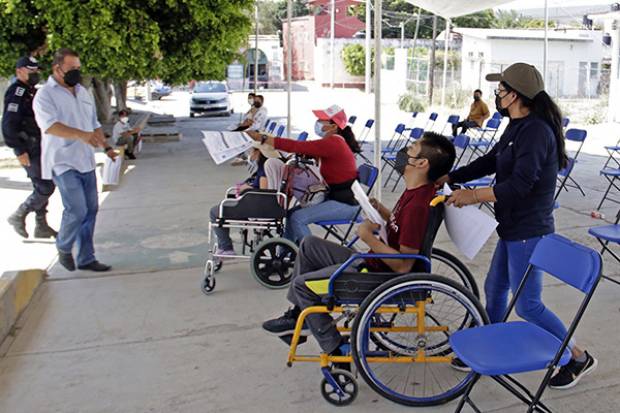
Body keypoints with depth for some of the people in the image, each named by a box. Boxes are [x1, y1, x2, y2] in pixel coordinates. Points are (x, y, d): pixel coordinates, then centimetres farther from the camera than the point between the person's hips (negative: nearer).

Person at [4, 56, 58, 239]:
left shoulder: (30, 91, 16)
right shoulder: (17, 92, -14)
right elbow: (9, 124, -20)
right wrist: (20, 151, -22)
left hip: (38, 147, 10)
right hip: (29, 149, -10)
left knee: (41, 187, 13)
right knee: (46, 187, -10)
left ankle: (41, 226, 21)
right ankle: (18, 216, 6)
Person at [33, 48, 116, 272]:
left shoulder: (83, 92, 15)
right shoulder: (45, 95, -9)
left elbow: (94, 123, 24)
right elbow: (49, 125, -26)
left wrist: (106, 146, 14)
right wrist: (81, 134, -39)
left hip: (86, 161, 7)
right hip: (63, 162, -7)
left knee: (90, 210, 7)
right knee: (77, 210, -15)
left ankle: (86, 258, 18)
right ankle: (63, 249, 13)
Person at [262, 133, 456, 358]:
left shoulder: (418, 205, -29)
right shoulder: (416, 190, 1)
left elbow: (403, 265, -28)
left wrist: (368, 236, -23)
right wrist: (380, 209, 2)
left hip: (378, 276, -10)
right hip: (372, 262, 10)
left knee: (302, 284, -2)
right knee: (309, 244, 13)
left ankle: (338, 350, 9)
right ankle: (299, 314, 20)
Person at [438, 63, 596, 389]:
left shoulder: (536, 131, -22)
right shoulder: (518, 127, 9)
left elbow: (520, 184, -27)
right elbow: (490, 161, 16)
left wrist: (474, 196, -20)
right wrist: (449, 177, 11)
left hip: (528, 231, -10)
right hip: (513, 227, 10)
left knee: (527, 304, 1)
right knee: (494, 288, 18)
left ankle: (578, 358, 19)